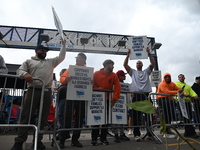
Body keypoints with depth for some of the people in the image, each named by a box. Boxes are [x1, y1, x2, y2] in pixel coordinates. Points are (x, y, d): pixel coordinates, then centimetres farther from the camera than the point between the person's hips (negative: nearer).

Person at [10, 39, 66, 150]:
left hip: (47, 92, 3)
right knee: (26, 116, -3)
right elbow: (20, 70, 4)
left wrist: (63, 45, 18)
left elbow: (61, 57, 20)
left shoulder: (51, 62, 22)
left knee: (43, 117, 5)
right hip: (33, 90, -2)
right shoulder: (29, 61, 15)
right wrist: (25, 74, -19)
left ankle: (38, 140, 15)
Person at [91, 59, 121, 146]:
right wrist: (96, 89, -20)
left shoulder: (113, 75, 0)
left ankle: (103, 138, 19)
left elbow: (117, 88, -5)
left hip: (107, 100, 2)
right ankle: (94, 139, 12)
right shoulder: (96, 74, -3)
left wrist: (114, 99, -11)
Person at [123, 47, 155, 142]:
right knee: (136, 115, -2)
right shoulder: (133, 72, 19)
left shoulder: (146, 71, 23)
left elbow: (153, 63, 10)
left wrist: (149, 53, 4)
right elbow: (125, 64, 8)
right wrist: (128, 54, 5)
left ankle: (150, 134, 16)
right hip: (136, 95, -1)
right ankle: (137, 134, 5)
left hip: (146, 95, 2)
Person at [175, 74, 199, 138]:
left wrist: (195, 95, -15)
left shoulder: (188, 86, 26)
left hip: (188, 101, 7)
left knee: (190, 117, 8)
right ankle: (191, 132, -8)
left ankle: (187, 133, 17)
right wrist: (184, 94, -26)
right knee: (187, 117, -11)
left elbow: (192, 91, 8)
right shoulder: (176, 84, 7)